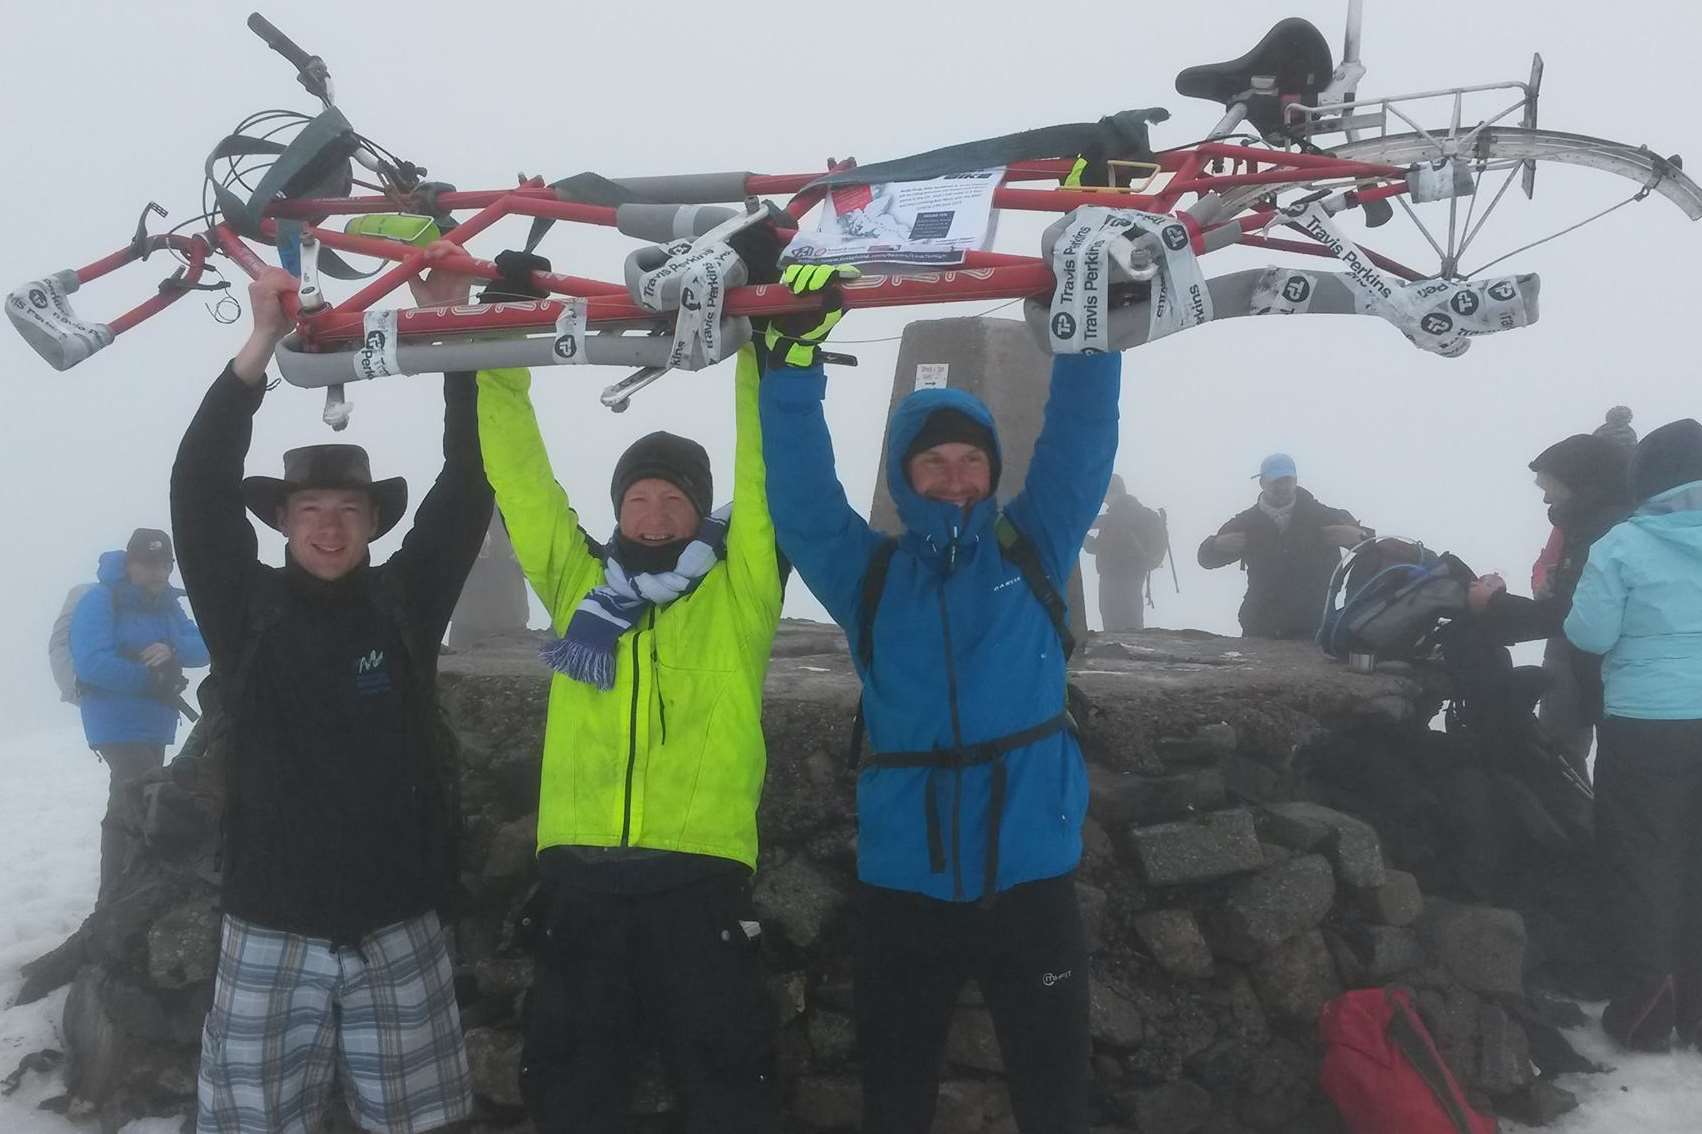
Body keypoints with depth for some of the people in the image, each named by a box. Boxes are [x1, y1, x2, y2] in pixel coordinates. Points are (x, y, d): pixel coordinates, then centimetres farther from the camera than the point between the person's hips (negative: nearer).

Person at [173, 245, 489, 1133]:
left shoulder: (405, 602, 3)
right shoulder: (247, 611, 1)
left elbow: (467, 487, -4)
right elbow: (198, 486, -10)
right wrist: (262, 342, -18)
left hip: (399, 930, 1)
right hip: (273, 934, -1)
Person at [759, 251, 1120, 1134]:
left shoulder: (1032, 552, 5)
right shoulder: (869, 577, 5)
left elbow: (1079, 438, -3)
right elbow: (800, 497, -7)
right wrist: (793, 360, -18)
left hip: (1030, 879, -1)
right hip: (902, 885, 1)